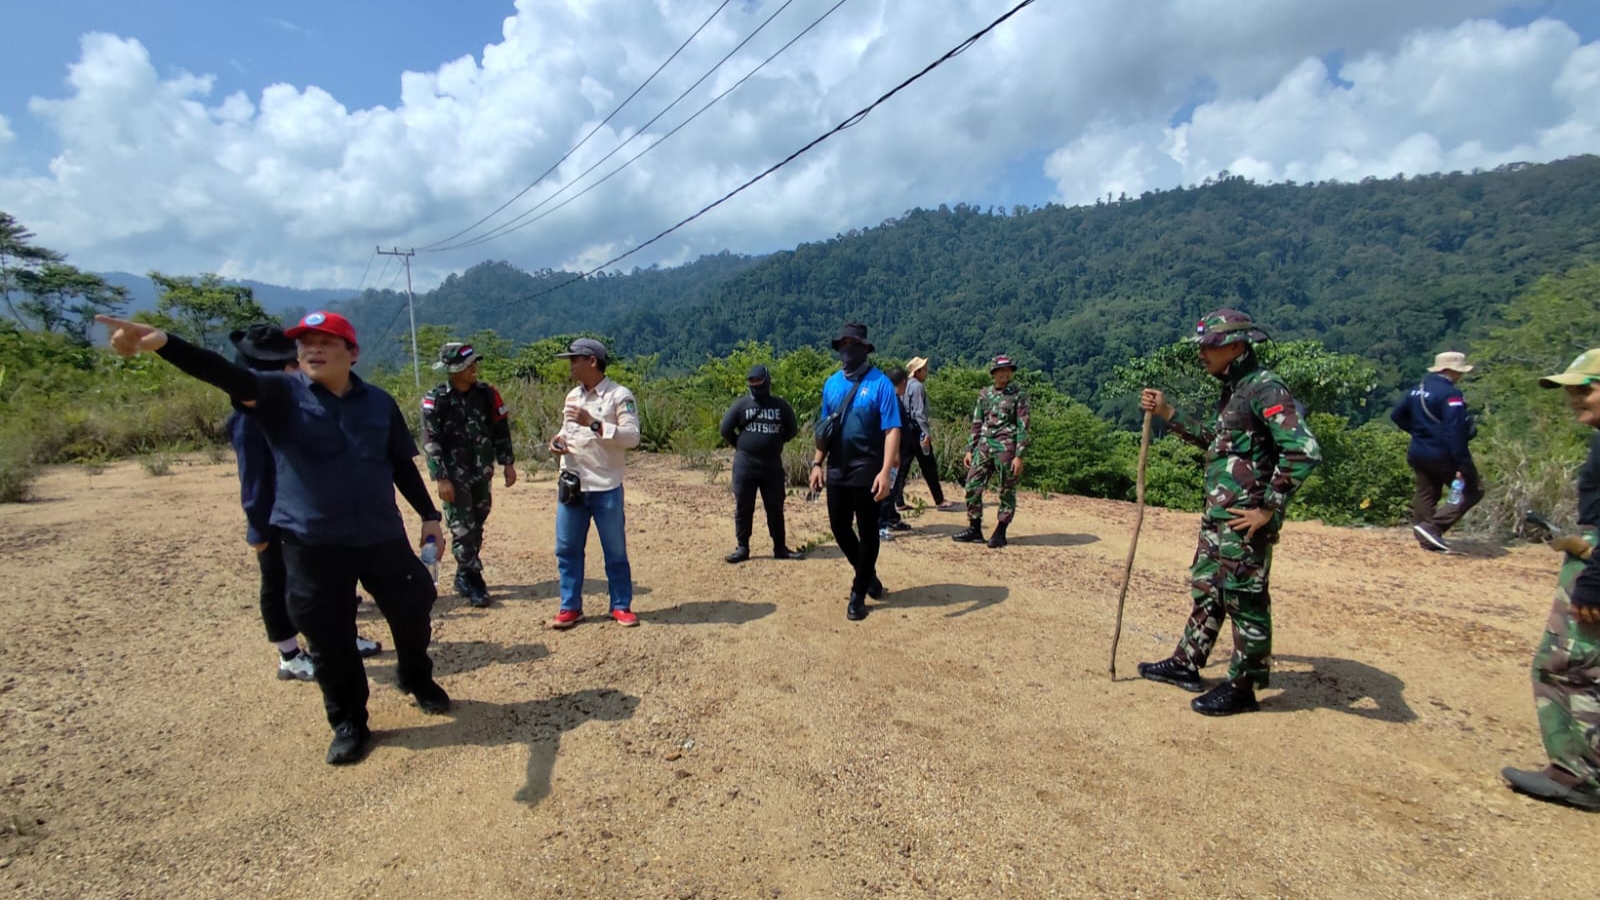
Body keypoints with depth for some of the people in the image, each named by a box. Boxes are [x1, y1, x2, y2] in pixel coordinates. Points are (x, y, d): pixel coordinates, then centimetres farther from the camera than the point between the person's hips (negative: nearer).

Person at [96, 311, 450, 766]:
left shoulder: (379, 402, 1)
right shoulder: (282, 394, -5)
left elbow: (402, 464, 7)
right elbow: (228, 376, -24)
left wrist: (429, 515, 6)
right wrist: (163, 343, -43)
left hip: (382, 537, 2)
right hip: (312, 545, -1)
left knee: (413, 611, 14)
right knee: (329, 640, 8)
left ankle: (417, 679, 42)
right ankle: (349, 722, 29)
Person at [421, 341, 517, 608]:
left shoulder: (485, 392, 1)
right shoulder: (436, 400, -11)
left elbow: (500, 428, 7)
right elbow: (430, 442, -11)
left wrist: (508, 463, 4)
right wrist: (441, 478, -15)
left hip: (482, 473, 5)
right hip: (455, 476, -5)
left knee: (477, 527, 12)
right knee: (463, 530, -3)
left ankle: (464, 577, 27)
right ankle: (472, 581, 6)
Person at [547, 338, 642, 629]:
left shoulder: (620, 395, -8)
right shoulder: (573, 396, 13)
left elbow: (632, 437, -16)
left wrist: (594, 424, -23)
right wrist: (559, 440, 1)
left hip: (606, 488, -6)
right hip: (571, 485, 6)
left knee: (615, 550, 6)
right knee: (567, 548, 10)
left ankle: (621, 606, 20)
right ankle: (570, 607, 24)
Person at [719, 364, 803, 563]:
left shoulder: (780, 405, 4)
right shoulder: (741, 404, 0)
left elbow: (792, 430, 13)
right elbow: (726, 429, 2)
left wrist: (775, 444, 10)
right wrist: (742, 446, 5)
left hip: (773, 465, 1)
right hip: (745, 465, -1)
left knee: (775, 508, 7)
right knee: (743, 508, 4)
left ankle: (780, 548, 16)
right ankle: (742, 548, 13)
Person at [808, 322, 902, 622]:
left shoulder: (880, 383, -10)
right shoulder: (831, 383, 7)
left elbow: (892, 430, -15)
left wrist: (885, 471, -24)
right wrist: (817, 463, 7)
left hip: (867, 472, -6)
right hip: (836, 471, 6)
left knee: (867, 531, 6)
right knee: (839, 527, 13)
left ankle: (858, 595, 19)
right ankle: (867, 573, 36)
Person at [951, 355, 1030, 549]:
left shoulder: (1019, 396, -1)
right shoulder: (984, 394, 13)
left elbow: (1023, 427, -5)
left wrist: (1019, 456, -12)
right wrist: (970, 450, 10)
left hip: (1006, 448, -5)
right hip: (984, 446, 5)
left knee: (1007, 492, 3)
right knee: (972, 486, 1)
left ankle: (1000, 533, 12)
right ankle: (974, 530, 12)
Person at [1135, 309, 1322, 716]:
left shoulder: (1266, 389, -17)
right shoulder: (1234, 389, 13)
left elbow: (1304, 452, -25)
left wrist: (1268, 509, -21)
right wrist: (1167, 412, 18)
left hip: (1245, 518, -10)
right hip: (1218, 513, 10)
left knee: (1245, 599, 2)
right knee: (1206, 588, 18)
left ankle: (1243, 687, 16)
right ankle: (1186, 664, 31)